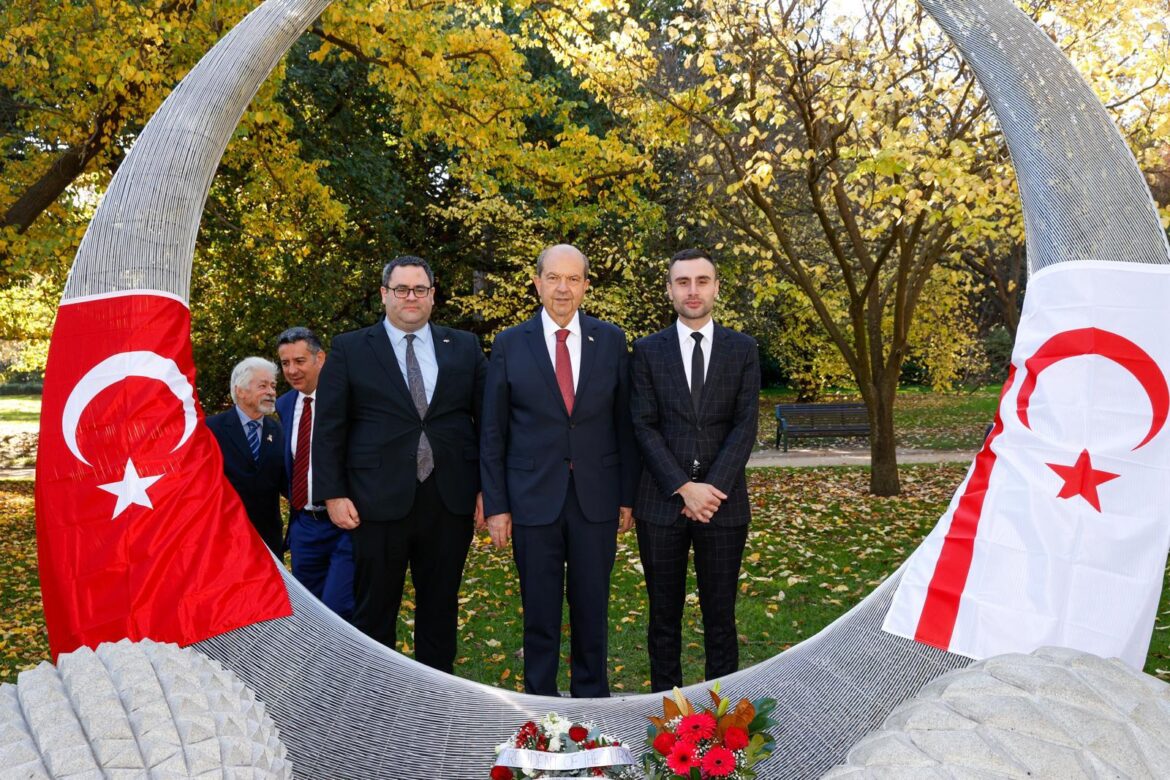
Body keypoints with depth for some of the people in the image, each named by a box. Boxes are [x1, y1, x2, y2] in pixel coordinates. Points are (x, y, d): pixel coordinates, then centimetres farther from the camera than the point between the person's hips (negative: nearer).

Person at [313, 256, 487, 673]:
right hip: (379, 500, -1)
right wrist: (333, 494, -6)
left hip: (451, 499, 2)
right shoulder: (349, 349, 3)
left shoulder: (465, 347, 8)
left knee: (441, 608, 13)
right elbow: (329, 429, 1)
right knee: (374, 611, 9)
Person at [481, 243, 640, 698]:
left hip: (596, 499, 1)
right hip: (533, 500, -1)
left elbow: (624, 423, 4)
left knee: (592, 608, 12)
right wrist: (495, 506, -2)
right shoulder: (509, 345, 0)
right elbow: (493, 433, 1)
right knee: (539, 612, 10)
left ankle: (592, 698, 30)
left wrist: (628, 495, 2)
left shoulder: (611, 340, 3)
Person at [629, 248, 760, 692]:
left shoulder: (743, 349, 5)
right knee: (664, 615, 10)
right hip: (661, 503, 0)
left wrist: (711, 488, -13)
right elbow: (644, 427, -3)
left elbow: (745, 426, -2)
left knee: (720, 616, 8)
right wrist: (684, 488, -13)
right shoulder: (648, 350, 4)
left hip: (723, 502, 0)